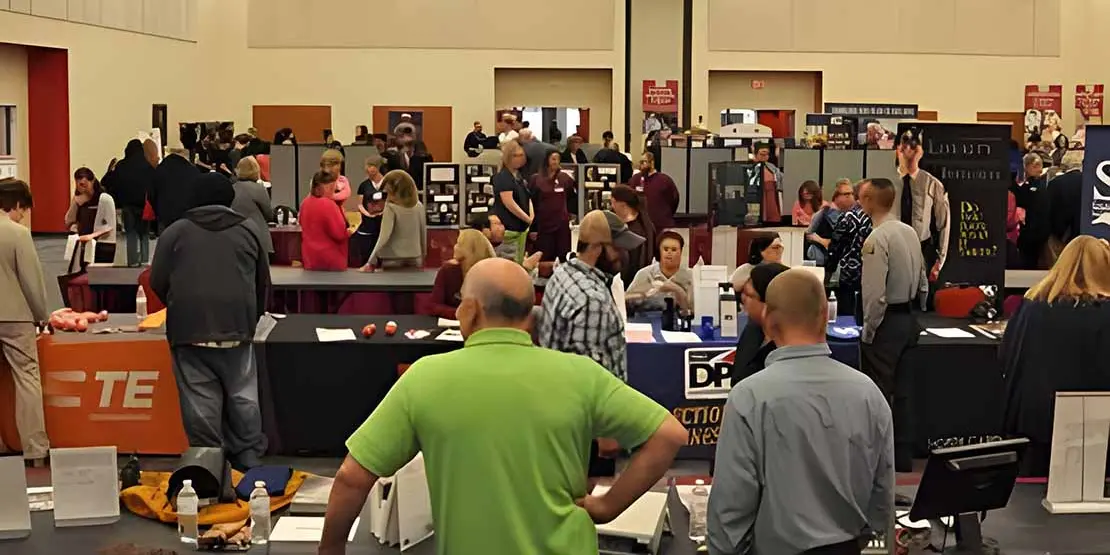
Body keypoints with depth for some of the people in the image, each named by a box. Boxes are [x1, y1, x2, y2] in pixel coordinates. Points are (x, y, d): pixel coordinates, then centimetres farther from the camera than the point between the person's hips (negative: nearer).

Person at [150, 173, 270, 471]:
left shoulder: (176, 231, 5)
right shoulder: (248, 230, 10)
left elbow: (158, 282, 6)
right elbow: (263, 283, 16)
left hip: (190, 330, -1)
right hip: (237, 327, 2)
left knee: (200, 399, 1)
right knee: (242, 396, 9)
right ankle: (248, 458, 15)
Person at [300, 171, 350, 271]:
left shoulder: (305, 203, 4)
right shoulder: (327, 204, -21)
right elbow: (340, 233, -19)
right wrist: (348, 232, 2)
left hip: (310, 259, 8)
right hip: (331, 260, -7)